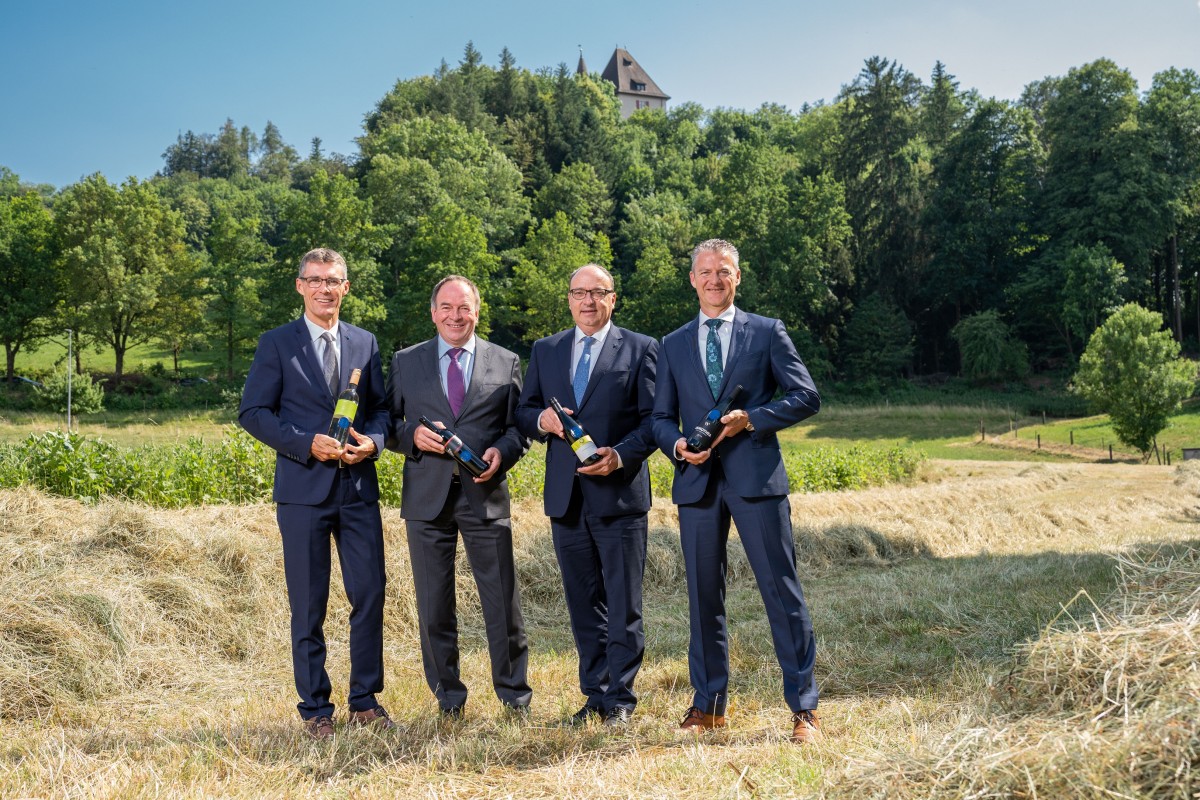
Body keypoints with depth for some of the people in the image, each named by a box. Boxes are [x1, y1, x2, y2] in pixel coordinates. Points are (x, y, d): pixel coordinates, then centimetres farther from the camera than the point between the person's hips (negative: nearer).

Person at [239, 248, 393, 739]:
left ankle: (365, 701, 17)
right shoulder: (276, 344, 2)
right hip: (303, 490, -3)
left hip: (358, 487, 3)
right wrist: (308, 444, -14)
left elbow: (382, 407, 15)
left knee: (370, 595, 3)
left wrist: (373, 441, -7)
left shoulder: (365, 344, 12)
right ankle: (315, 708, 15)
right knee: (309, 605, 3)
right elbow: (253, 412, -2)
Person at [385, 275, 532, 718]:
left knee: (503, 603, 1)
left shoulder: (506, 363, 9)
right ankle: (448, 699, 20)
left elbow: (519, 426, 9)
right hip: (427, 498, 1)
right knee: (433, 607, 7)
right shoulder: (405, 363, 10)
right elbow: (387, 424, 10)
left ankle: (515, 697, 16)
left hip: (485, 495, -1)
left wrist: (502, 452, -11)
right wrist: (412, 436, -11)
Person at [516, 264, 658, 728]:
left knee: (623, 604, 1)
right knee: (583, 603, 10)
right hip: (566, 497, 4)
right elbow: (523, 413, 14)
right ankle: (595, 696, 20)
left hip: (620, 493, -4)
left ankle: (620, 701, 10)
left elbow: (654, 419, -3)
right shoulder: (545, 351, 14)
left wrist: (620, 455, -17)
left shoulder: (640, 350, 3)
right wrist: (542, 419, -9)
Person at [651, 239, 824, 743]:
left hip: (756, 476, -3)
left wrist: (751, 418, -13)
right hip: (697, 480, 3)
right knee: (703, 597, 8)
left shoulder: (767, 332, 7)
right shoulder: (673, 345, 15)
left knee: (782, 591, -3)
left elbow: (806, 397, 0)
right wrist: (678, 445, -8)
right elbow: (661, 417, 14)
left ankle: (804, 707, 5)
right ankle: (708, 704, 19)